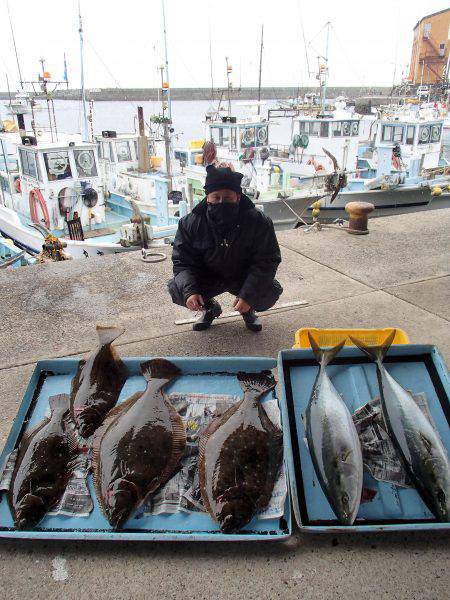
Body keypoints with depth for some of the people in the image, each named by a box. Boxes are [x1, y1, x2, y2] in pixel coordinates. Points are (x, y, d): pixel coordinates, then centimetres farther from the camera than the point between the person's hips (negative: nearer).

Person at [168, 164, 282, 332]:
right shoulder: (191, 223, -17)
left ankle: (248, 309, 12)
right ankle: (210, 308, 12)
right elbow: (182, 262, -11)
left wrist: (247, 295, -32)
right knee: (176, 289, -21)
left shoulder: (258, 222, -21)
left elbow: (267, 261, -19)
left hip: (244, 278, -1)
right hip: (207, 278, 1)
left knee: (271, 293, -26)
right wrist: (190, 291, -30)